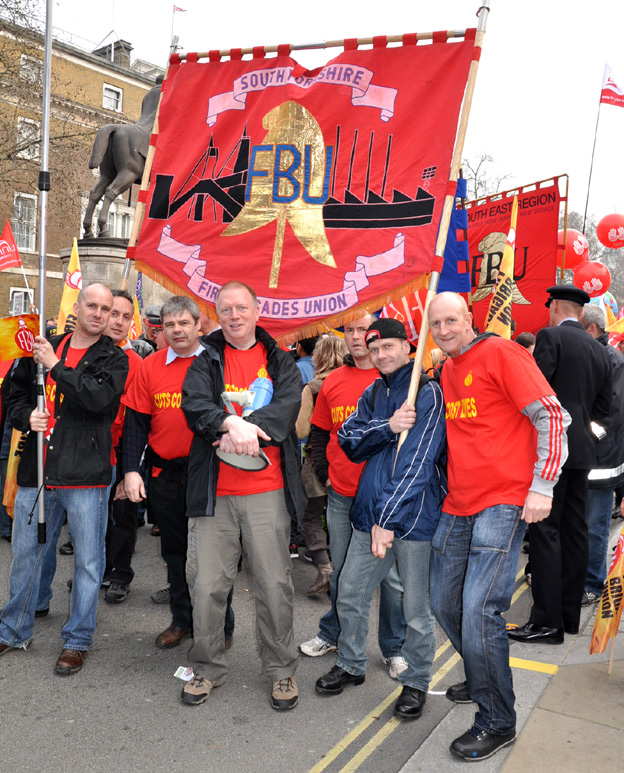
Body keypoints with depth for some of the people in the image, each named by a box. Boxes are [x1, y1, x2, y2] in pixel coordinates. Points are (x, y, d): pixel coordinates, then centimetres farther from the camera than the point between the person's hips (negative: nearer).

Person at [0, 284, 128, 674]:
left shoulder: (114, 359, 1)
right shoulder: (43, 348, 12)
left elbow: (100, 397, -18)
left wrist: (55, 367, -12)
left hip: (86, 476, -3)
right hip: (37, 471, 4)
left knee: (88, 561, 5)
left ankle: (77, 640, 22)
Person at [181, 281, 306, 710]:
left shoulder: (280, 361, 10)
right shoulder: (206, 362, 11)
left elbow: (288, 405, -8)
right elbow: (194, 404, -8)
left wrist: (245, 430, -23)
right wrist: (230, 423, -27)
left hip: (267, 491, -1)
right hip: (214, 491, 1)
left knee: (275, 584, 5)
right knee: (206, 584, 7)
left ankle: (281, 669, 25)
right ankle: (209, 667, 27)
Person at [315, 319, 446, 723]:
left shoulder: (428, 392, -10)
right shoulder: (373, 394, 12)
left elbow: (416, 462, -17)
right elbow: (349, 440, 2)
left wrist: (388, 519, -20)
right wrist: (387, 426, -16)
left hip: (414, 515, -6)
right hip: (370, 511, 6)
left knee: (417, 609, 6)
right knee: (350, 595, 14)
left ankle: (416, 681, 28)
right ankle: (351, 665, 36)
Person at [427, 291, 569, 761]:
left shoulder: (500, 353, -8)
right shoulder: (446, 371, 15)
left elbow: (552, 416, -11)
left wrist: (542, 486, -14)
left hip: (504, 502, -8)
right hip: (457, 505, 8)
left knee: (478, 612, -11)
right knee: (444, 605, 14)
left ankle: (497, 723, 10)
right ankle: (483, 679, 39)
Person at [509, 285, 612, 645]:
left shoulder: (551, 336, -7)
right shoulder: (600, 350, 14)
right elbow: (604, 407, 15)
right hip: (582, 449, 8)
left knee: (545, 531, -5)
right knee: (574, 531, 12)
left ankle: (547, 621, -3)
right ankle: (570, 614, 21)